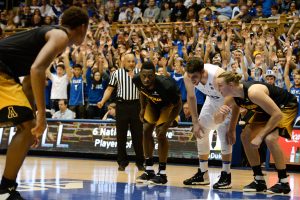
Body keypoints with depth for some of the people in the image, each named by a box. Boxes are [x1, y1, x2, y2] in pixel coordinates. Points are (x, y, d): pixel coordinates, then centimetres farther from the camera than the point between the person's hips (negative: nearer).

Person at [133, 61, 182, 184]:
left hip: (169, 104, -6)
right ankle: (149, 170, 10)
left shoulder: (165, 85, -42)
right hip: (153, 103, 6)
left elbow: (178, 105, -26)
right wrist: (143, 109, 0)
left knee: (160, 133, -16)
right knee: (146, 131, -1)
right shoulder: (137, 80, -26)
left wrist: (167, 124, -30)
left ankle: (162, 173, -6)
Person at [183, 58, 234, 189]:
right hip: (212, 99, 6)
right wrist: (195, 122, -8)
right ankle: (203, 174, 15)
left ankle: (226, 175, -12)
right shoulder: (188, 76, -26)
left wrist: (232, 129, -29)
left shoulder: (218, 76, -42)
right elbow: (191, 97, -6)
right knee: (200, 132, 5)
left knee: (224, 133, -21)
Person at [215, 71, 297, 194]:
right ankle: (259, 180, 8)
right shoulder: (232, 98, -12)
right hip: (266, 109, 9)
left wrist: (260, 136, -32)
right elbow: (218, 120, -3)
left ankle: (283, 182, -14)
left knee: (270, 138, -28)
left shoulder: (253, 92, -37)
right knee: (246, 136, -1)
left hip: (287, 107, -9)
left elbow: (277, 114, -35)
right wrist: (220, 113, -28)